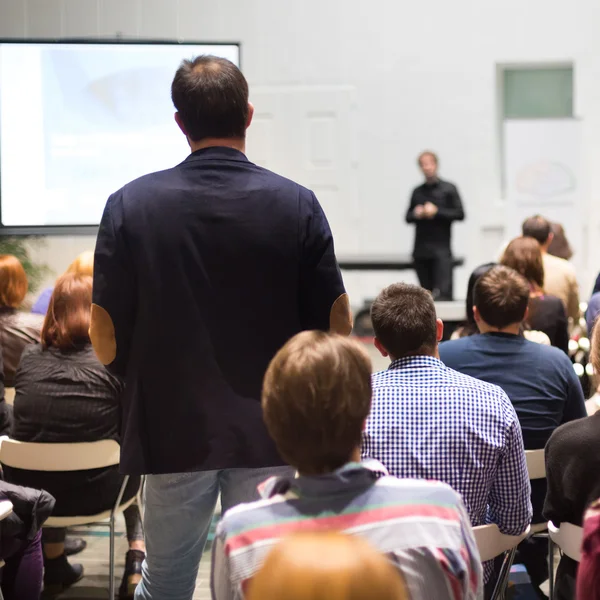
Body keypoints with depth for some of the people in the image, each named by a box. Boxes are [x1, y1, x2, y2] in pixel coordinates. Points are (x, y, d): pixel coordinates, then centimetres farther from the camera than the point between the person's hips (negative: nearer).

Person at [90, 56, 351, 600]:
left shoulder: (131, 205, -7)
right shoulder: (296, 204, -7)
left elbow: (107, 341, -5)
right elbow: (337, 327, -4)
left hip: (172, 433, 1)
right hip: (272, 433, 0)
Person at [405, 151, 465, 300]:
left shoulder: (448, 189, 3)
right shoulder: (417, 192, 14)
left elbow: (460, 214, -3)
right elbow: (408, 217, 18)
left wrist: (437, 212, -12)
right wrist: (416, 214, -4)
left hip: (441, 249, -4)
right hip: (421, 249, 4)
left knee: (443, 291, -14)